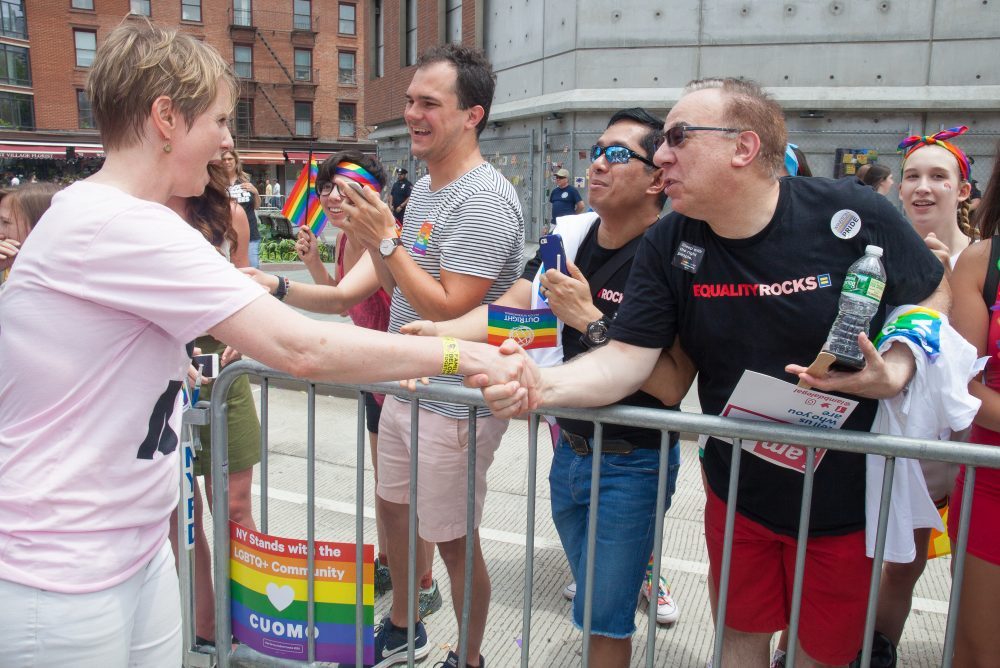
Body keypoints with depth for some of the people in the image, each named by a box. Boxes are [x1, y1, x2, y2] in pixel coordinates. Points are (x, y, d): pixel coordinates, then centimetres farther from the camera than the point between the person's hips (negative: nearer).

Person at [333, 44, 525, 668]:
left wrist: (386, 239, -21)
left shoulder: (484, 199, -20)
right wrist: (368, 234, -2)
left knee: (455, 542, 6)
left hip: (454, 404, -9)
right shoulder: (424, 187, 9)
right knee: (393, 506, 23)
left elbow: (450, 310, -25)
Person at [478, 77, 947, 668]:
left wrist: (894, 371, -21)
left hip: (846, 501, -1)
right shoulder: (668, 246, -10)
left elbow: (934, 297, -3)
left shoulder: (852, 214, -17)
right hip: (739, 493, 2)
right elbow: (627, 359, -15)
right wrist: (541, 385, -33)